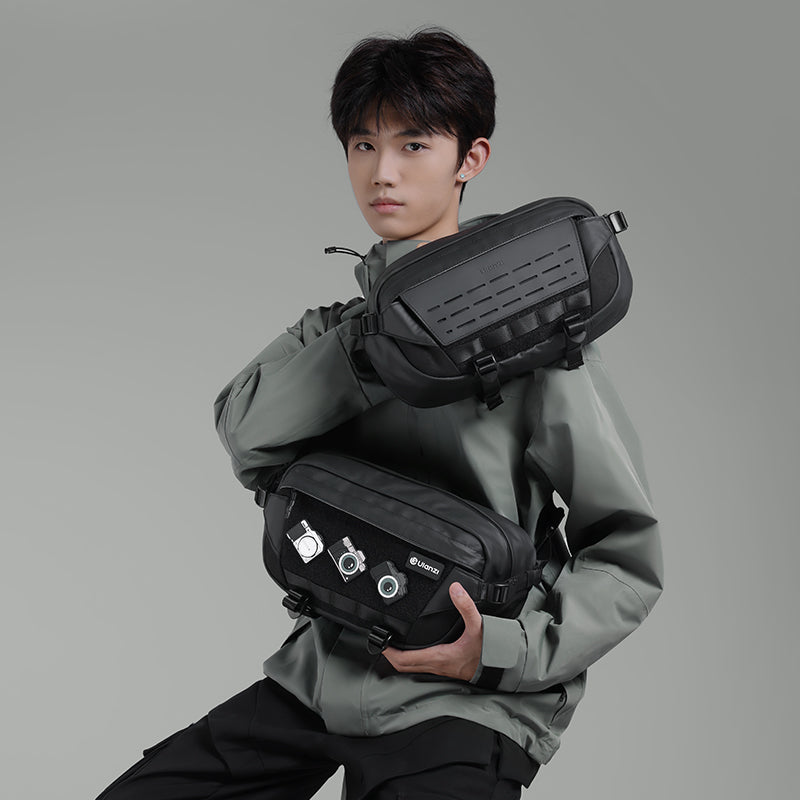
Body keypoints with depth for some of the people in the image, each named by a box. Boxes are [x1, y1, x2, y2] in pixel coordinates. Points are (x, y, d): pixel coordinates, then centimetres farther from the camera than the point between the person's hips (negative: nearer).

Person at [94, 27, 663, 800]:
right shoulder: (336, 324, 11)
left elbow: (626, 560, -4)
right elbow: (246, 432, -10)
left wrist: (499, 651, -18)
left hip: (464, 704, -5)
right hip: (322, 675, 5)